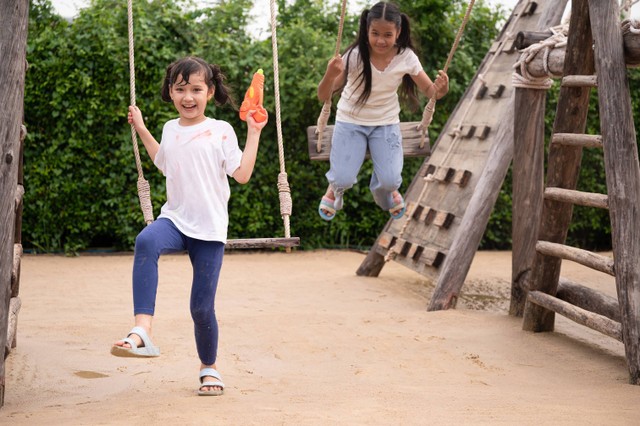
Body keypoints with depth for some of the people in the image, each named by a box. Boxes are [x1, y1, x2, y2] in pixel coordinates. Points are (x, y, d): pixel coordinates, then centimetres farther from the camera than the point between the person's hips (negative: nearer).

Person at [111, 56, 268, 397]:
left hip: (210, 229, -2)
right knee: (146, 241, -36)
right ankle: (141, 330, -45)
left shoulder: (221, 131, -1)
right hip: (175, 219, 2)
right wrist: (142, 130, 29)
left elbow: (242, 174, -7)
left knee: (202, 307, 0)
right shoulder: (170, 129, 12)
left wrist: (254, 133, -5)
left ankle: (208, 367, 30)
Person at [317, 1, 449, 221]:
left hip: (386, 123, 1)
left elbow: (429, 90, -3)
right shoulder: (355, 55, -23)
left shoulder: (406, 57, -16)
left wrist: (440, 90, -28)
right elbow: (323, 97, -23)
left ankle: (386, 193, 26)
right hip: (350, 122, -1)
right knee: (344, 179, -18)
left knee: (389, 181, -16)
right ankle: (336, 187, 23)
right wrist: (330, 76, -46)